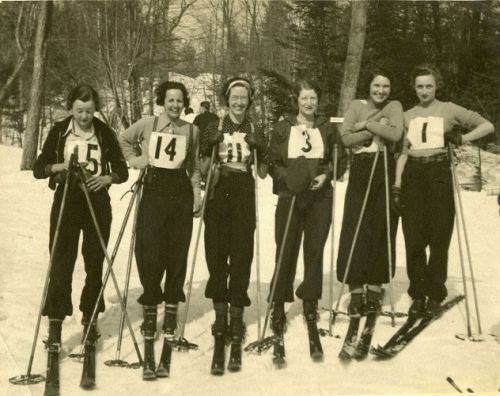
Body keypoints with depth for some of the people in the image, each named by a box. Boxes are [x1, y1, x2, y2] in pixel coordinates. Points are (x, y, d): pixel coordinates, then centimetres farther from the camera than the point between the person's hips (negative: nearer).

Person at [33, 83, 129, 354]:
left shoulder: (104, 133, 3)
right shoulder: (59, 131, 2)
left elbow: (122, 171, 6)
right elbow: (38, 169, 0)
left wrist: (107, 178, -15)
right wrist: (61, 166, -18)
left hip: (97, 200, 1)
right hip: (66, 199, -1)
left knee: (95, 262, 6)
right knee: (61, 261, -8)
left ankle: (90, 317, 21)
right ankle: (55, 322, -6)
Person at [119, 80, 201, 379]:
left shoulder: (192, 131, 10)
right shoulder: (147, 125, 6)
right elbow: (123, 140, 21)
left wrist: (197, 194, 8)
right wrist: (133, 159, 6)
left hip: (181, 192, 2)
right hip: (154, 190, -2)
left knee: (177, 252, 2)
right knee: (151, 252, -8)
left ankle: (171, 310, 17)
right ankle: (150, 317, -1)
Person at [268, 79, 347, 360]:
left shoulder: (327, 129, 10)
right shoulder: (282, 128, 5)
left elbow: (341, 160, 11)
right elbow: (273, 162, 2)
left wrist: (326, 175, -6)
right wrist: (290, 178, -14)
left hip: (320, 196, 2)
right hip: (290, 195, -1)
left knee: (315, 250, 2)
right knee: (286, 251, -3)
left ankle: (310, 302, 16)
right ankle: (279, 305, 7)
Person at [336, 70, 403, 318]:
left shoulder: (394, 107, 7)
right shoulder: (357, 106, 8)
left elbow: (396, 134, -12)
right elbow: (346, 138, -6)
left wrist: (367, 124, -9)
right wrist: (376, 130, -10)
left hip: (385, 171, 0)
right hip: (360, 170, 0)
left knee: (382, 229, 0)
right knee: (355, 229, -6)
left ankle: (375, 289, 11)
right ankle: (356, 291, -1)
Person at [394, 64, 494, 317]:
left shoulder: (449, 110, 6)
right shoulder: (408, 116, 15)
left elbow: (487, 126, 6)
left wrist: (461, 138, -7)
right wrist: (397, 184, 6)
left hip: (439, 173, -3)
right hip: (413, 174, 3)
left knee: (439, 236, -4)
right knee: (413, 237, -1)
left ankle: (435, 295, 6)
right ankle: (418, 294, 9)